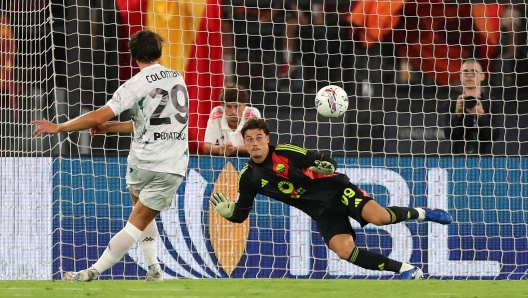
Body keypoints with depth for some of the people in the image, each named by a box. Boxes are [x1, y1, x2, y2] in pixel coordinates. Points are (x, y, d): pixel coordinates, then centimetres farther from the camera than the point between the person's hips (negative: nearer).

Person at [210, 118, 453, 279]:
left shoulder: (286, 153, -9)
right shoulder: (249, 177, 2)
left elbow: (327, 163, -5)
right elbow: (241, 213, 11)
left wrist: (326, 166, -29)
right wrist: (229, 212, -12)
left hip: (335, 190, -3)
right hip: (322, 213, 3)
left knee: (378, 217, -27)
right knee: (344, 250, -21)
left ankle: (419, 214, 5)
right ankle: (407, 271, -11)